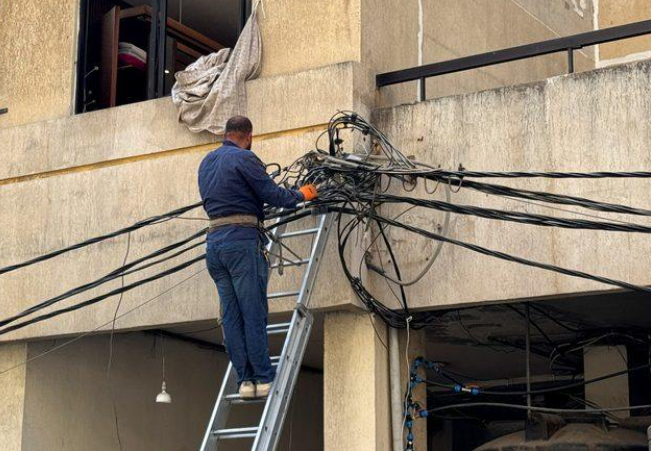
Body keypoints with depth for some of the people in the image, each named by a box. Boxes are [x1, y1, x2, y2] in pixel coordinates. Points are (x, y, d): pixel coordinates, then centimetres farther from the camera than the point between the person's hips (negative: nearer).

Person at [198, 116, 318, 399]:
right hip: (241, 240, -7)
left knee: (231, 316, 5)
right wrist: (302, 194, 10)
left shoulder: (206, 163, 19)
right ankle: (264, 379, -4)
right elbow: (272, 194, -8)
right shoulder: (244, 158, -5)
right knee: (254, 313, -5)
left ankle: (245, 379, 3)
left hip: (214, 241, 7)